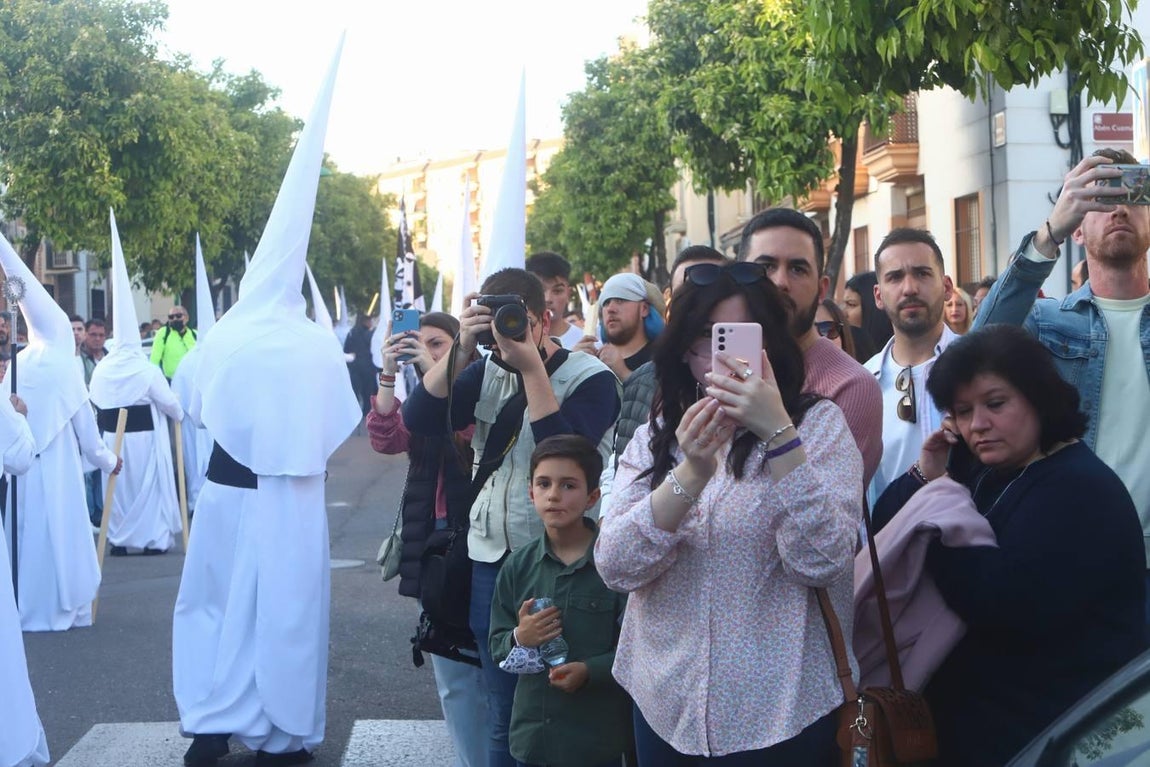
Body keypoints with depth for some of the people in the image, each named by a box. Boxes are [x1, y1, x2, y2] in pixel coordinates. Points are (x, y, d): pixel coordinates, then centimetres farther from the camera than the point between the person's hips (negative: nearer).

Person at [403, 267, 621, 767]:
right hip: (491, 558, 5)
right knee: (502, 713, 13)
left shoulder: (590, 378, -8)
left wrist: (532, 366, -22)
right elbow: (420, 420, -4)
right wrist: (461, 349, -14)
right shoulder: (488, 372, 7)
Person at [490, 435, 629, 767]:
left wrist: (589, 671, -24)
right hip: (531, 734, 4)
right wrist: (519, 639, -13)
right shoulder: (518, 566, 4)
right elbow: (498, 647, 8)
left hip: (597, 739, -3)